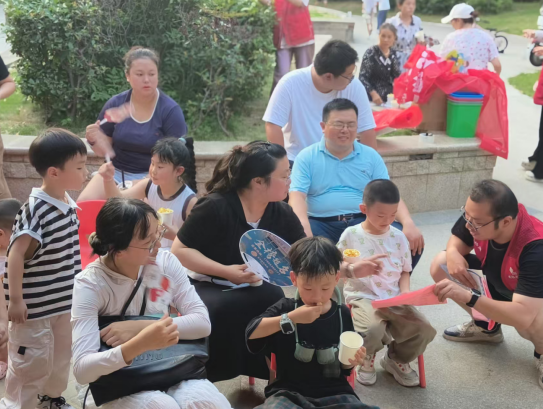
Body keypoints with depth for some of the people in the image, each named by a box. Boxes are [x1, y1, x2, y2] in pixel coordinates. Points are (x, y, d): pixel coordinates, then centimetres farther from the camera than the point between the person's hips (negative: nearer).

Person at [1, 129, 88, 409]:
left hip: (64, 301, 8)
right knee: (32, 362, 4)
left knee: (61, 355, 22)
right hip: (35, 305, -8)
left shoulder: (70, 205, 2)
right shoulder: (35, 210, -22)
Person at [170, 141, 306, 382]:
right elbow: (179, 250, -15)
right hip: (210, 288, -4)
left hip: (255, 290, 4)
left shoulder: (282, 213, -2)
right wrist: (226, 271, -24)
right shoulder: (216, 207, -19)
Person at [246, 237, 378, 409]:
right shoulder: (286, 308, -2)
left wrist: (352, 361, -10)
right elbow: (251, 333, -17)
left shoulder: (343, 314, 3)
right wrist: (291, 318, -24)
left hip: (333, 393, 2)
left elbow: (344, 366, 14)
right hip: (289, 392, -2)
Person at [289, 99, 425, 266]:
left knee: (412, 241, -21)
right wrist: (304, 228, -27)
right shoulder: (307, 157, 6)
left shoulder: (371, 156, 13)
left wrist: (408, 223, -13)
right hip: (322, 224, -2)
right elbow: (297, 196, -6)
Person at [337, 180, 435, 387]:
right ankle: (367, 357, 6)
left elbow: (404, 271, 12)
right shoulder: (351, 235, -3)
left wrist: (405, 291, -6)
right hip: (362, 297, -3)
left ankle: (397, 359, 17)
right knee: (372, 330, -34)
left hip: (394, 299, 4)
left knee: (424, 331, -17)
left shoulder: (398, 237, 5)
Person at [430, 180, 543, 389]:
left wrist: (468, 297, -58)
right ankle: (486, 326, 13)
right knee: (440, 264, -10)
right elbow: (457, 241, -4)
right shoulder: (477, 215, -27)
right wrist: (452, 253, -29)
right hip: (497, 283, 6)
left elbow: (523, 316, -49)